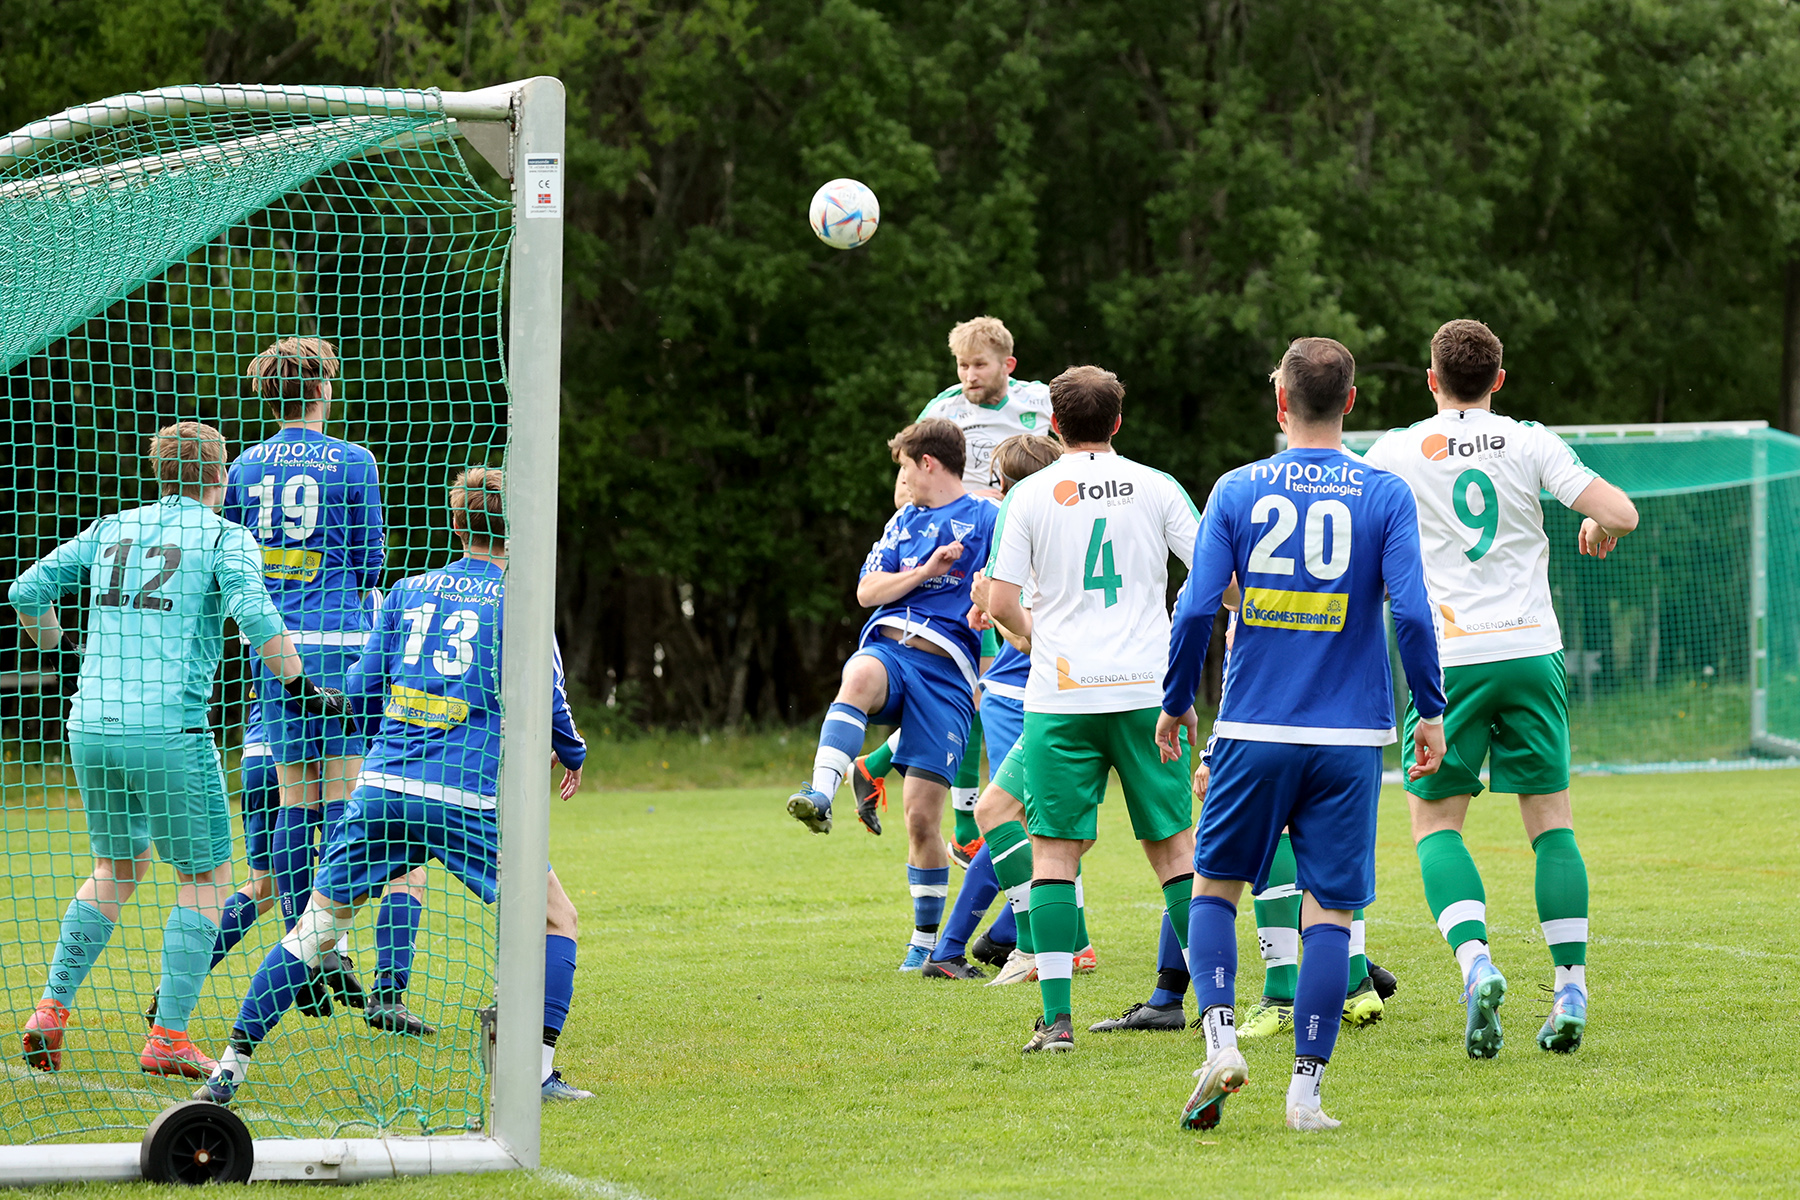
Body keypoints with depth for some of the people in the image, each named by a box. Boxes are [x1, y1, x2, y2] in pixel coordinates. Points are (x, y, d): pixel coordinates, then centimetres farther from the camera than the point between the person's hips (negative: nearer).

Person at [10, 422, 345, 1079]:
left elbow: (27, 591, 17)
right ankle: (167, 1037, -2)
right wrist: (298, 686, -8)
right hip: (169, 731, -6)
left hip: (91, 729, 6)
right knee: (206, 876, 6)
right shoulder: (224, 538, 0)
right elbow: (254, 613, -17)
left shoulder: (112, 529, 15)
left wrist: (57, 647, 34)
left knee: (118, 867, 23)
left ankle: (51, 1011, 13)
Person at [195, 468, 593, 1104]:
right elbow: (546, 701, 0)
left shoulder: (407, 592, 13)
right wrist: (573, 756, 20)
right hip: (471, 799, -3)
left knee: (315, 927, 11)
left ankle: (231, 1067, 6)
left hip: (384, 788, 4)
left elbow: (363, 689, 13)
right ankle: (535, 1069, -1)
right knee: (553, 920, 11)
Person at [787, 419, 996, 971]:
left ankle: (926, 941, 11)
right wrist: (926, 571, 0)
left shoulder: (987, 521, 5)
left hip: (946, 668, -4)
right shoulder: (904, 522, 22)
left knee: (923, 815, -6)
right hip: (888, 645, 4)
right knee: (860, 677, -37)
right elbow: (867, 591, 14)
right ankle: (819, 797, -54)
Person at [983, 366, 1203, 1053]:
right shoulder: (1156, 488, 4)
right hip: (1146, 688, 2)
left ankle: (1057, 1018, -7)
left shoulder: (1029, 496, 0)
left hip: (1061, 696, -1)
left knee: (1054, 850, 2)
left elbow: (1000, 603, -3)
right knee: (1173, 843, 11)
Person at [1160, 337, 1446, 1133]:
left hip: (1252, 733, 0)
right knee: (1328, 910, 4)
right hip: (1349, 738, 0)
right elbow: (1410, 612, -9)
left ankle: (1220, 1040, -3)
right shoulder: (1385, 496, -1)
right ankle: (1306, 1089, -2)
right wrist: (1431, 712, 1)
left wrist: (1175, 703, 9)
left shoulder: (1238, 492, 0)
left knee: (1214, 886, 16)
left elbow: (1196, 608, -4)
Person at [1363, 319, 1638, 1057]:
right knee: (1551, 821, 9)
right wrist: (1598, 534, 18)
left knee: (1435, 824, 7)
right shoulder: (1531, 444, 3)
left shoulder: (1396, 452, 2)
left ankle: (1476, 963, -17)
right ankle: (1571, 991, 2)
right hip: (1530, 650, 1)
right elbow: (1620, 514, -4)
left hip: (1448, 661, -1)